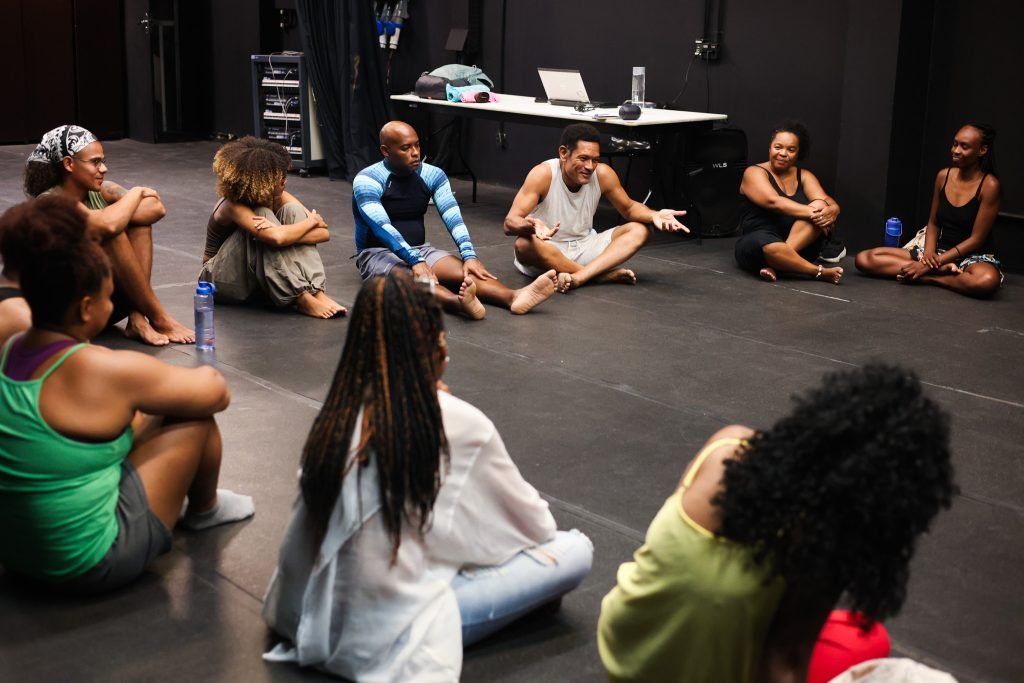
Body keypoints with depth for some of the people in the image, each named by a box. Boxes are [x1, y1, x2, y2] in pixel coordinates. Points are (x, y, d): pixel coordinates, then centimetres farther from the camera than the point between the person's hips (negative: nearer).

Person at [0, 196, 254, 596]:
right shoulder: (107, 370, -23)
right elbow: (217, 393, -7)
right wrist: (206, 376, 13)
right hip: (88, 563, -8)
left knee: (150, 412, 19)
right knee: (195, 415, 3)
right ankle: (204, 509, 28)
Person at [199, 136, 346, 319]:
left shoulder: (278, 197, -8)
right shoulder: (233, 206, -25)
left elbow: (324, 233, -17)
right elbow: (276, 238, -42)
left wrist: (283, 233, -34)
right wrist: (312, 220, -25)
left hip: (264, 278, 6)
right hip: (224, 281, -5)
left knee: (292, 211, -16)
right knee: (263, 214, -29)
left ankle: (315, 291, -31)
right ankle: (302, 299, -35)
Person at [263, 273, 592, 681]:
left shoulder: (338, 413, 1)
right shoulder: (458, 424, -14)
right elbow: (528, 518, 2)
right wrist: (544, 527, 26)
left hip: (320, 620, 7)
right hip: (393, 634, -7)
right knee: (576, 551, 1)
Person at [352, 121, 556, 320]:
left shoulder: (432, 175, 0)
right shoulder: (368, 180, -14)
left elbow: (452, 217, -12)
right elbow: (382, 227, -28)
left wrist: (469, 255, -29)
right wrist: (415, 261, -41)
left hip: (420, 250, 5)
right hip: (377, 254, -5)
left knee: (462, 270, -26)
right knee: (412, 278, -39)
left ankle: (514, 297, -52)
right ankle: (460, 303, -68)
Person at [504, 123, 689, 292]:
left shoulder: (603, 174, -9)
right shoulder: (543, 174, -21)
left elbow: (629, 208, 6)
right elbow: (510, 223, -27)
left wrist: (654, 215, -17)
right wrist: (532, 226, -51)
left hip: (583, 247, 5)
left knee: (640, 230, -12)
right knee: (524, 244, -38)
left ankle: (578, 277, -36)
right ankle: (606, 275, -27)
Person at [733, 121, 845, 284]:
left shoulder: (804, 176, 14)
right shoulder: (754, 173, -1)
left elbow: (831, 204, -3)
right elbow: (773, 202, -20)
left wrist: (830, 211, -28)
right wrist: (811, 212, -29)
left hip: (800, 246, 5)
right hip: (757, 245, -5)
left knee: (821, 208, -21)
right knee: (767, 244, -41)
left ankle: (775, 264, -32)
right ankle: (820, 272, -27)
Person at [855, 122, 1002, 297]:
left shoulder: (989, 185, -13)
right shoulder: (943, 176, 3)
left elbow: (976, 239, -14)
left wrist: (929, 265, -19)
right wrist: (929, 251, -12)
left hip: (973, 256, -5)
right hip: (940, 250, 5)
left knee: (987, 280, -44)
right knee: (865, 259, -12)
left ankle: (927, 277, -19)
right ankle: (943, 269, -19)